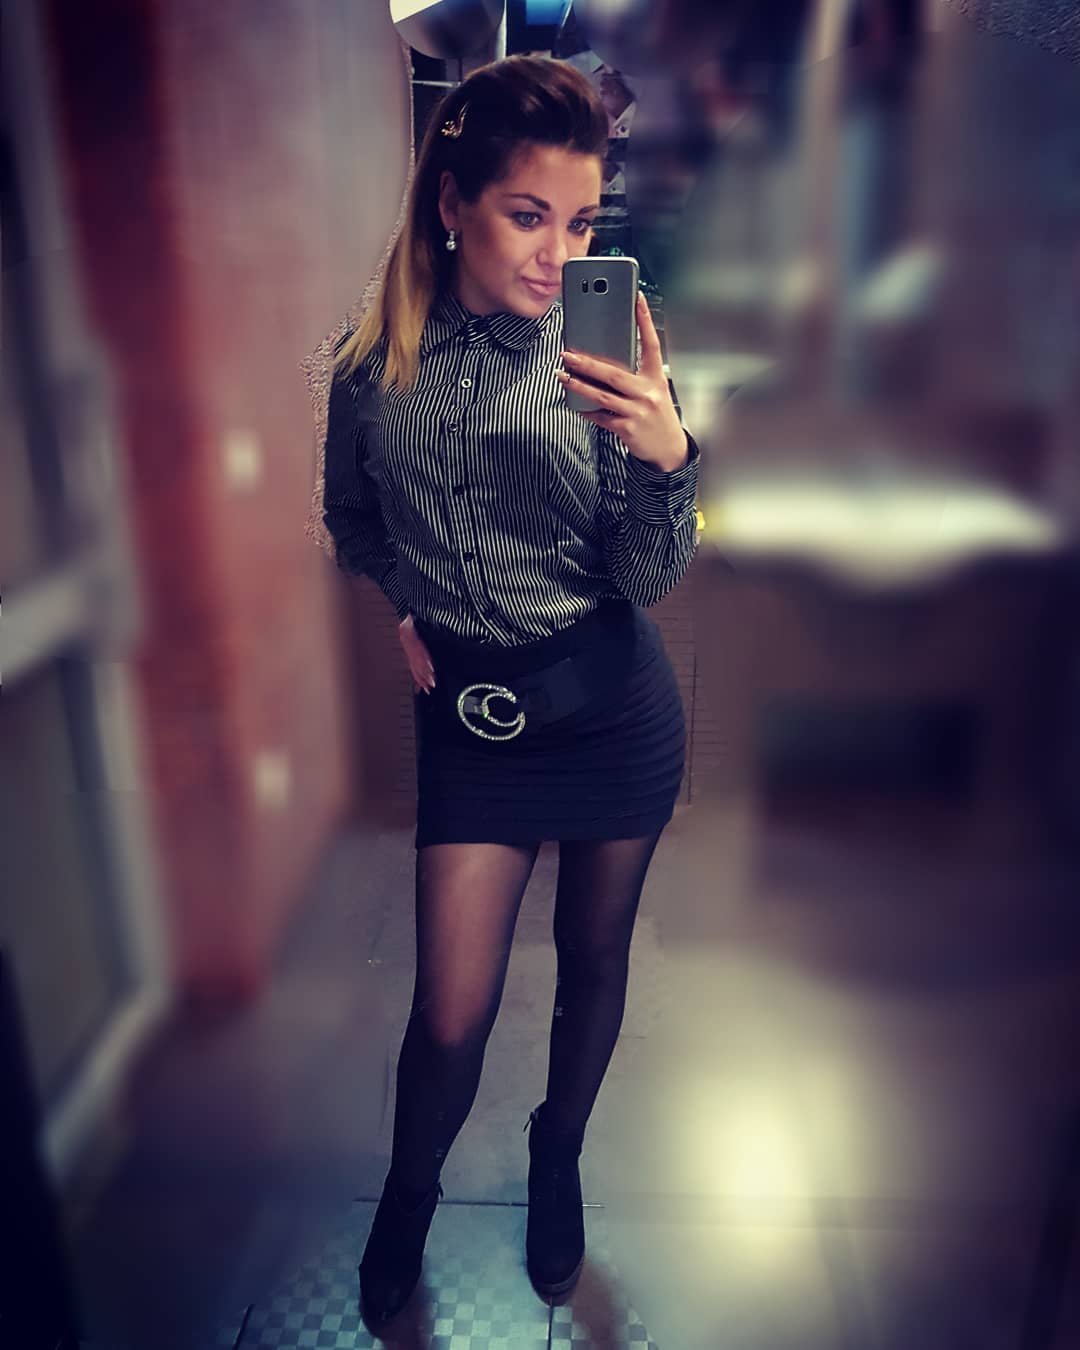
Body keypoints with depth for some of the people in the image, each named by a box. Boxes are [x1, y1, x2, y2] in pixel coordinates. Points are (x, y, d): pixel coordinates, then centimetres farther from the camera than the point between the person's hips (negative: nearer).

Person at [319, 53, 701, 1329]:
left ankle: (558, 1160, 47)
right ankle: (407, 1200, 37)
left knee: (593, 959, 17)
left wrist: (667, 458, -26)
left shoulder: (608, 363, -10)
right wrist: (404, 609, -1)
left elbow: (648, 579, -10)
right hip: (469, 713, 0)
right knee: (451, 1010, 4)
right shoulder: (370, 370, -5)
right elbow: (352, 528, 14)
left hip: (613, 702, 0)